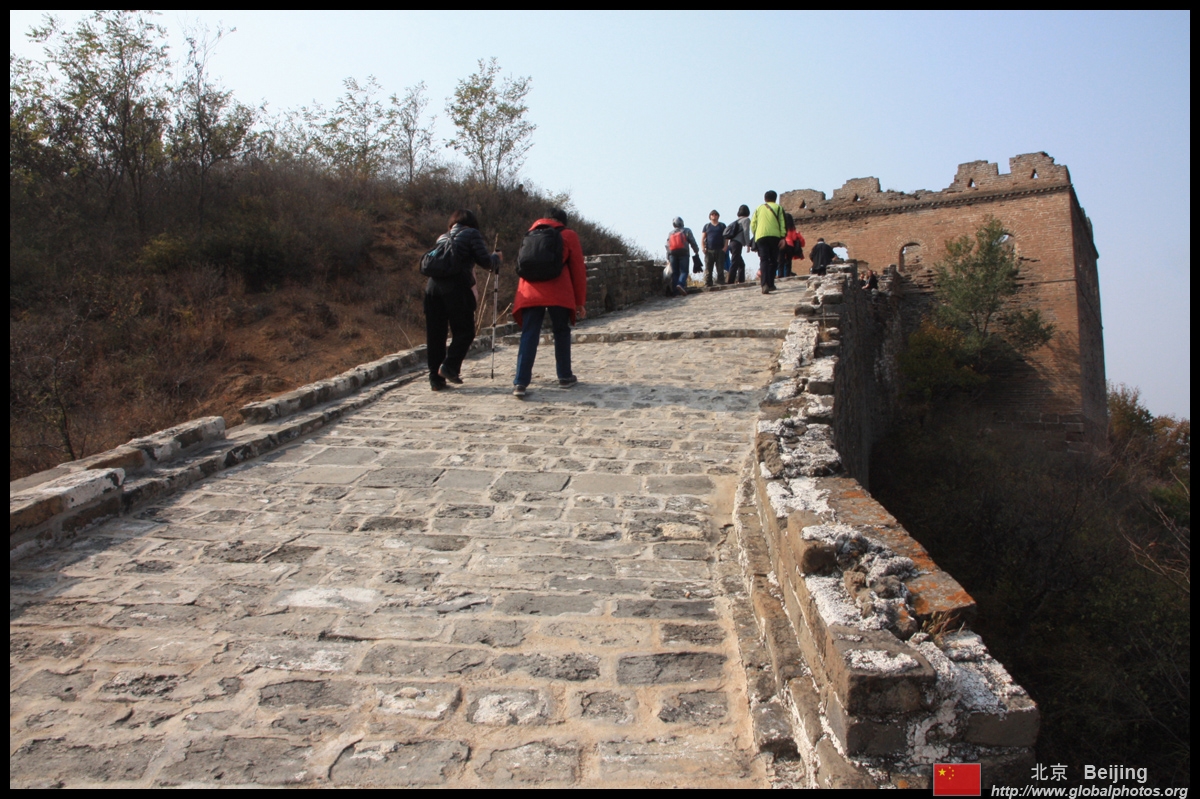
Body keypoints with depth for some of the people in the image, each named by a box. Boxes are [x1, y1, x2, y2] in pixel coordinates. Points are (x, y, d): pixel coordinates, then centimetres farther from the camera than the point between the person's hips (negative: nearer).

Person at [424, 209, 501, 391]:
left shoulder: (443, 237, 26)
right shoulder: (472, 234, 9)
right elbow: (484, 261, 0)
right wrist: (497, 258, 20)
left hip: (433, 285, 6)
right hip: (457, 287, -5)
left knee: (434, 335, 6)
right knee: (464, 331, 4)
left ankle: (436, 378, 6)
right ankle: (449, 366, -12)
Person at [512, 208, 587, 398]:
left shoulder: (531, 234, 24)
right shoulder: (568, 235, 11)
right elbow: (578, 270, 7)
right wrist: (580, 302, 9)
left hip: (530, 294, 2)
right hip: (559, 295, -2)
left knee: (529, 336, -3)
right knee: (562, 333, 15)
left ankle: (520, 383, -13)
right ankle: (565, 377, 21)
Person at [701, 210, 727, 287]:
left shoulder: (722, 225, 16)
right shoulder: (706, 226, 17)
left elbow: (726, 237, 9)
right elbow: (703, 238, 11)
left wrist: (725, 246, -6)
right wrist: (703, 248, -4)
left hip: (720, 250, 0)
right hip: (709, 250, 0)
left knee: (720, 269, -3)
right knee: (708, 269, -4)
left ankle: (721, 283, -1)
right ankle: (708, 285, -4)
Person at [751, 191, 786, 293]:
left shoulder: (758, 208, 18)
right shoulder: (778, 208, 13)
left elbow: (752, 224, 11)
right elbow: (782, 223, 2)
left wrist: (755, 235, 20)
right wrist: (783, 237, 0)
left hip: (760, 237, 1)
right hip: (774, 236, -1)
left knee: (764, 260, -6)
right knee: (773, 261, 11)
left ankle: (764, 284, -25)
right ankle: (770, 284, 10)